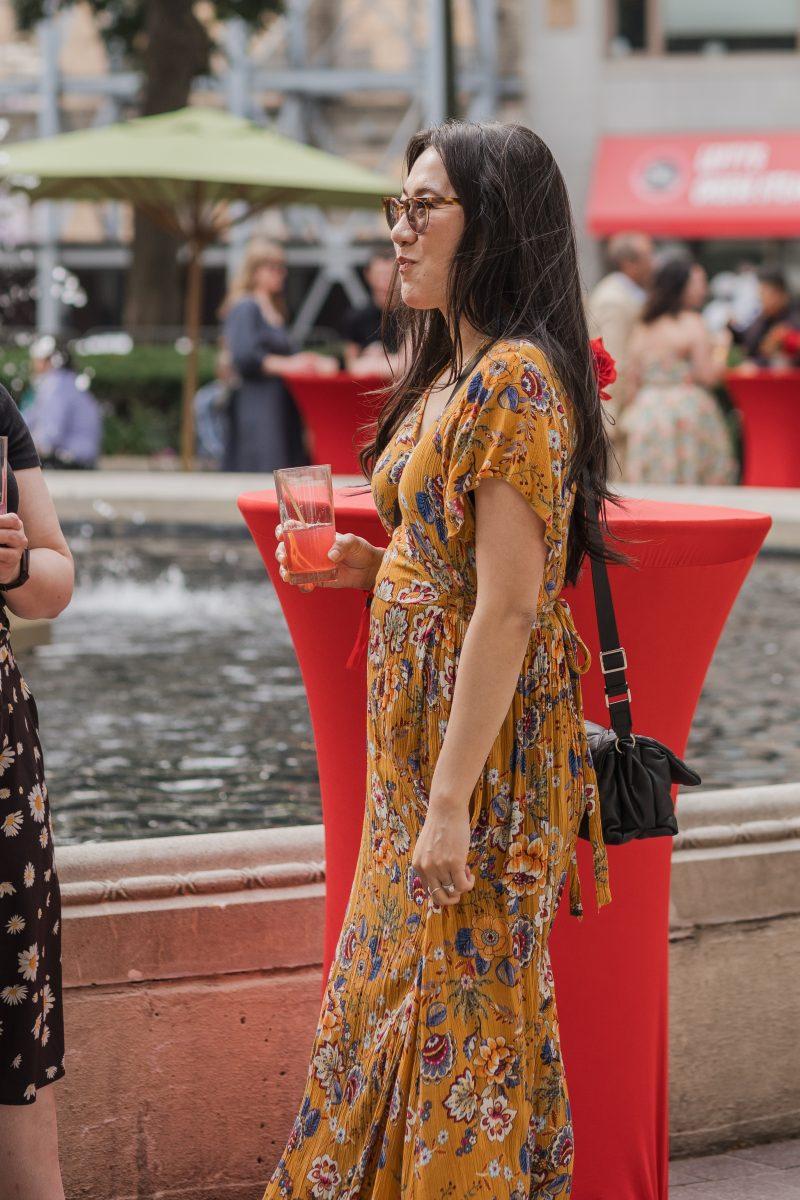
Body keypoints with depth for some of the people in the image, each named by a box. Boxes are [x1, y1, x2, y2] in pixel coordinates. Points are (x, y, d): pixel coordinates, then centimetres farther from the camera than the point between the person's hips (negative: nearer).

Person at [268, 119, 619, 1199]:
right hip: (418, 739, 10)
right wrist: (368, 563, 5)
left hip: (482, 743, -10)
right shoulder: (453, 372, 13)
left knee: (460, 1004, -1)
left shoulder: (515, 379, -18)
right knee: (400, 989, 14)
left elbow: (509, 604, -22)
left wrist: (452, 802, -23)